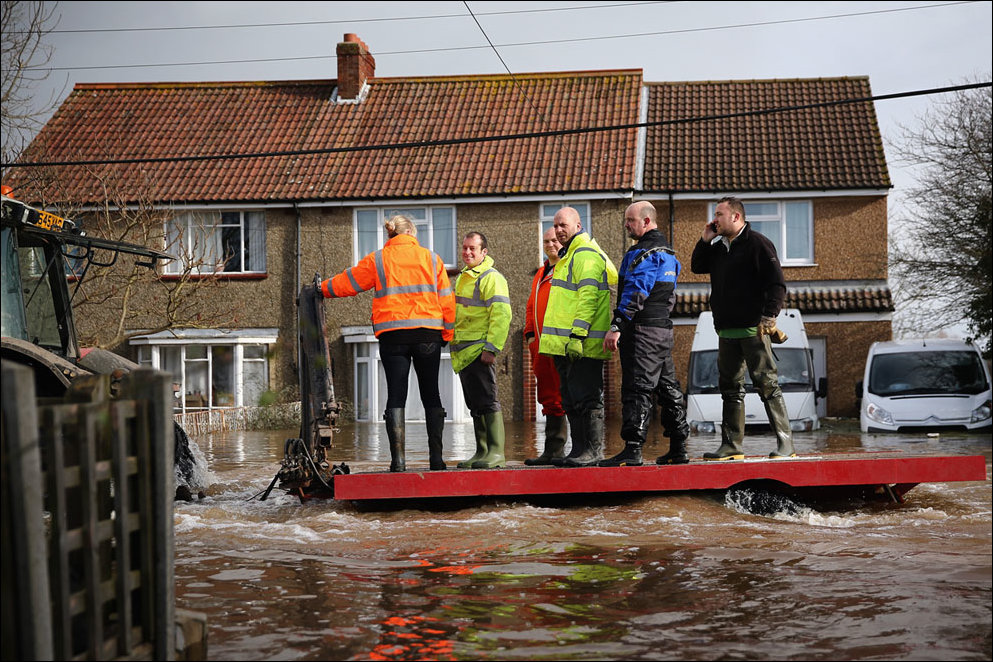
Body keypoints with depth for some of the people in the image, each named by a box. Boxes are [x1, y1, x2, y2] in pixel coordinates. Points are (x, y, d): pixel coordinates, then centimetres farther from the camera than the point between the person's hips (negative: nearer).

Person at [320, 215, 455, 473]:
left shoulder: (377, 260, 5)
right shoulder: (431, 258, 9)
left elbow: (348, 282, 13)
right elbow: (446, 299, 8)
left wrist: (324, 288, 31)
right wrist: (447, 333, 14)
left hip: (393, 335, -1)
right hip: (428, 334, 1)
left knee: (396, 396, 0)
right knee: (431, 395, 8)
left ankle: (398, 458, -8)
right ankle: (436, 458, 6)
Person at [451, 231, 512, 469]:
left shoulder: (491, 278, -9)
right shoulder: (463, 278, 20)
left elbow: (501, 316, -17)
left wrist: (491, 348, -21)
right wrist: (452, 342, 25)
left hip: (479, 351, -9)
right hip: (463, 353, 9)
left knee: (486, 402, -11)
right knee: (475, 405, 11)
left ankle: (496, 452, -10)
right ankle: (482, 452, 15)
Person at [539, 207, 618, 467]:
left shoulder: (587, 254, -10)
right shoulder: (568, 256, 23)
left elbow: (588, 296, -19)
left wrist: (578, 334, -25)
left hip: (583, 344, -10)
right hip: (565, 345, 10)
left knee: (585, 398, -8)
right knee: (571, 399, 11)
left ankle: (593, 451, -3)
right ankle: (579, 449, 16)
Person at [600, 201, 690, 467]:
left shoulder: (644, 252, -12)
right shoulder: (666, 251, 20)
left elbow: (635, 292, -22)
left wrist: (616, 326, -25)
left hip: (642, 330, -10)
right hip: (664, 328, 10)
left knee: (637, 389, -10)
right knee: (668, 387, 11)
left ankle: (632, 450, -12)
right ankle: (678, 449, 16)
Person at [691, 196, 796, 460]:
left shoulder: (757, 244, -6)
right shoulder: (718, 248, 16)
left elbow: (777, 284, -10)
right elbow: (697, 267, 24)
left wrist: (769, 316, -19)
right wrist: (705, 240, 10)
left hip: (753, 329, -8)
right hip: (726, 331, 8)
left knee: (767, 385, -7)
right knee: (730, 388, 8)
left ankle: (785, 442, -4)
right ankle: (731, 446, 12)